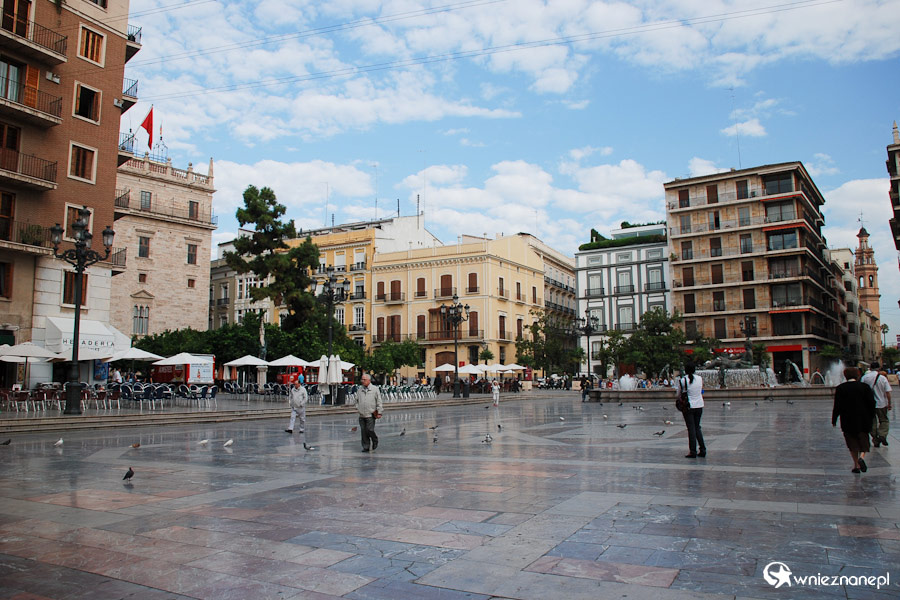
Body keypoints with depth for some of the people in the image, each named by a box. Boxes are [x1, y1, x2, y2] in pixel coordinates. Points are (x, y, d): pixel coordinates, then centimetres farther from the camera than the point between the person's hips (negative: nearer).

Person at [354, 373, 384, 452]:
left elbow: (379, 402, 0)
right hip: (362, 415, 4)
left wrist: (379, 412, -3)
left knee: (369, 430, -9)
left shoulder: (375, 389, -1)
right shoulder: (359, 389, 10)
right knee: (363, 431, 3)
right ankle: (365, 447, 12)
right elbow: (357, 400, 22)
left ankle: (375, 440, 19)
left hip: (371, 414, -4)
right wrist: (357, 409, 12)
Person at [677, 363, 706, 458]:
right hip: (699, 406, 4)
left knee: (691, 429, 1)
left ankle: (693, 452, 2)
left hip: (688, 407, -4)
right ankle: (702, 450, 12)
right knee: (697, 427, 15)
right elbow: (701, 390, 14)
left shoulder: (682, 380, -11)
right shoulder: (700, 378, 0)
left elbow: (678, 393, -1)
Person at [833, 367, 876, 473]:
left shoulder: (840, 388, -5)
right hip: (863, 419, 1)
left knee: (852, 441, 8)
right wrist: (871, 417, 11)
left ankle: (856, 465, 8)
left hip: (847, 420, -1)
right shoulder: (865, 386, -1)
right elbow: (871, 403, -1)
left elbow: (837, 406, -5)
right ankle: (861, 456, -14)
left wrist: (834, 420, 2)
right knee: (863, 439, 11)